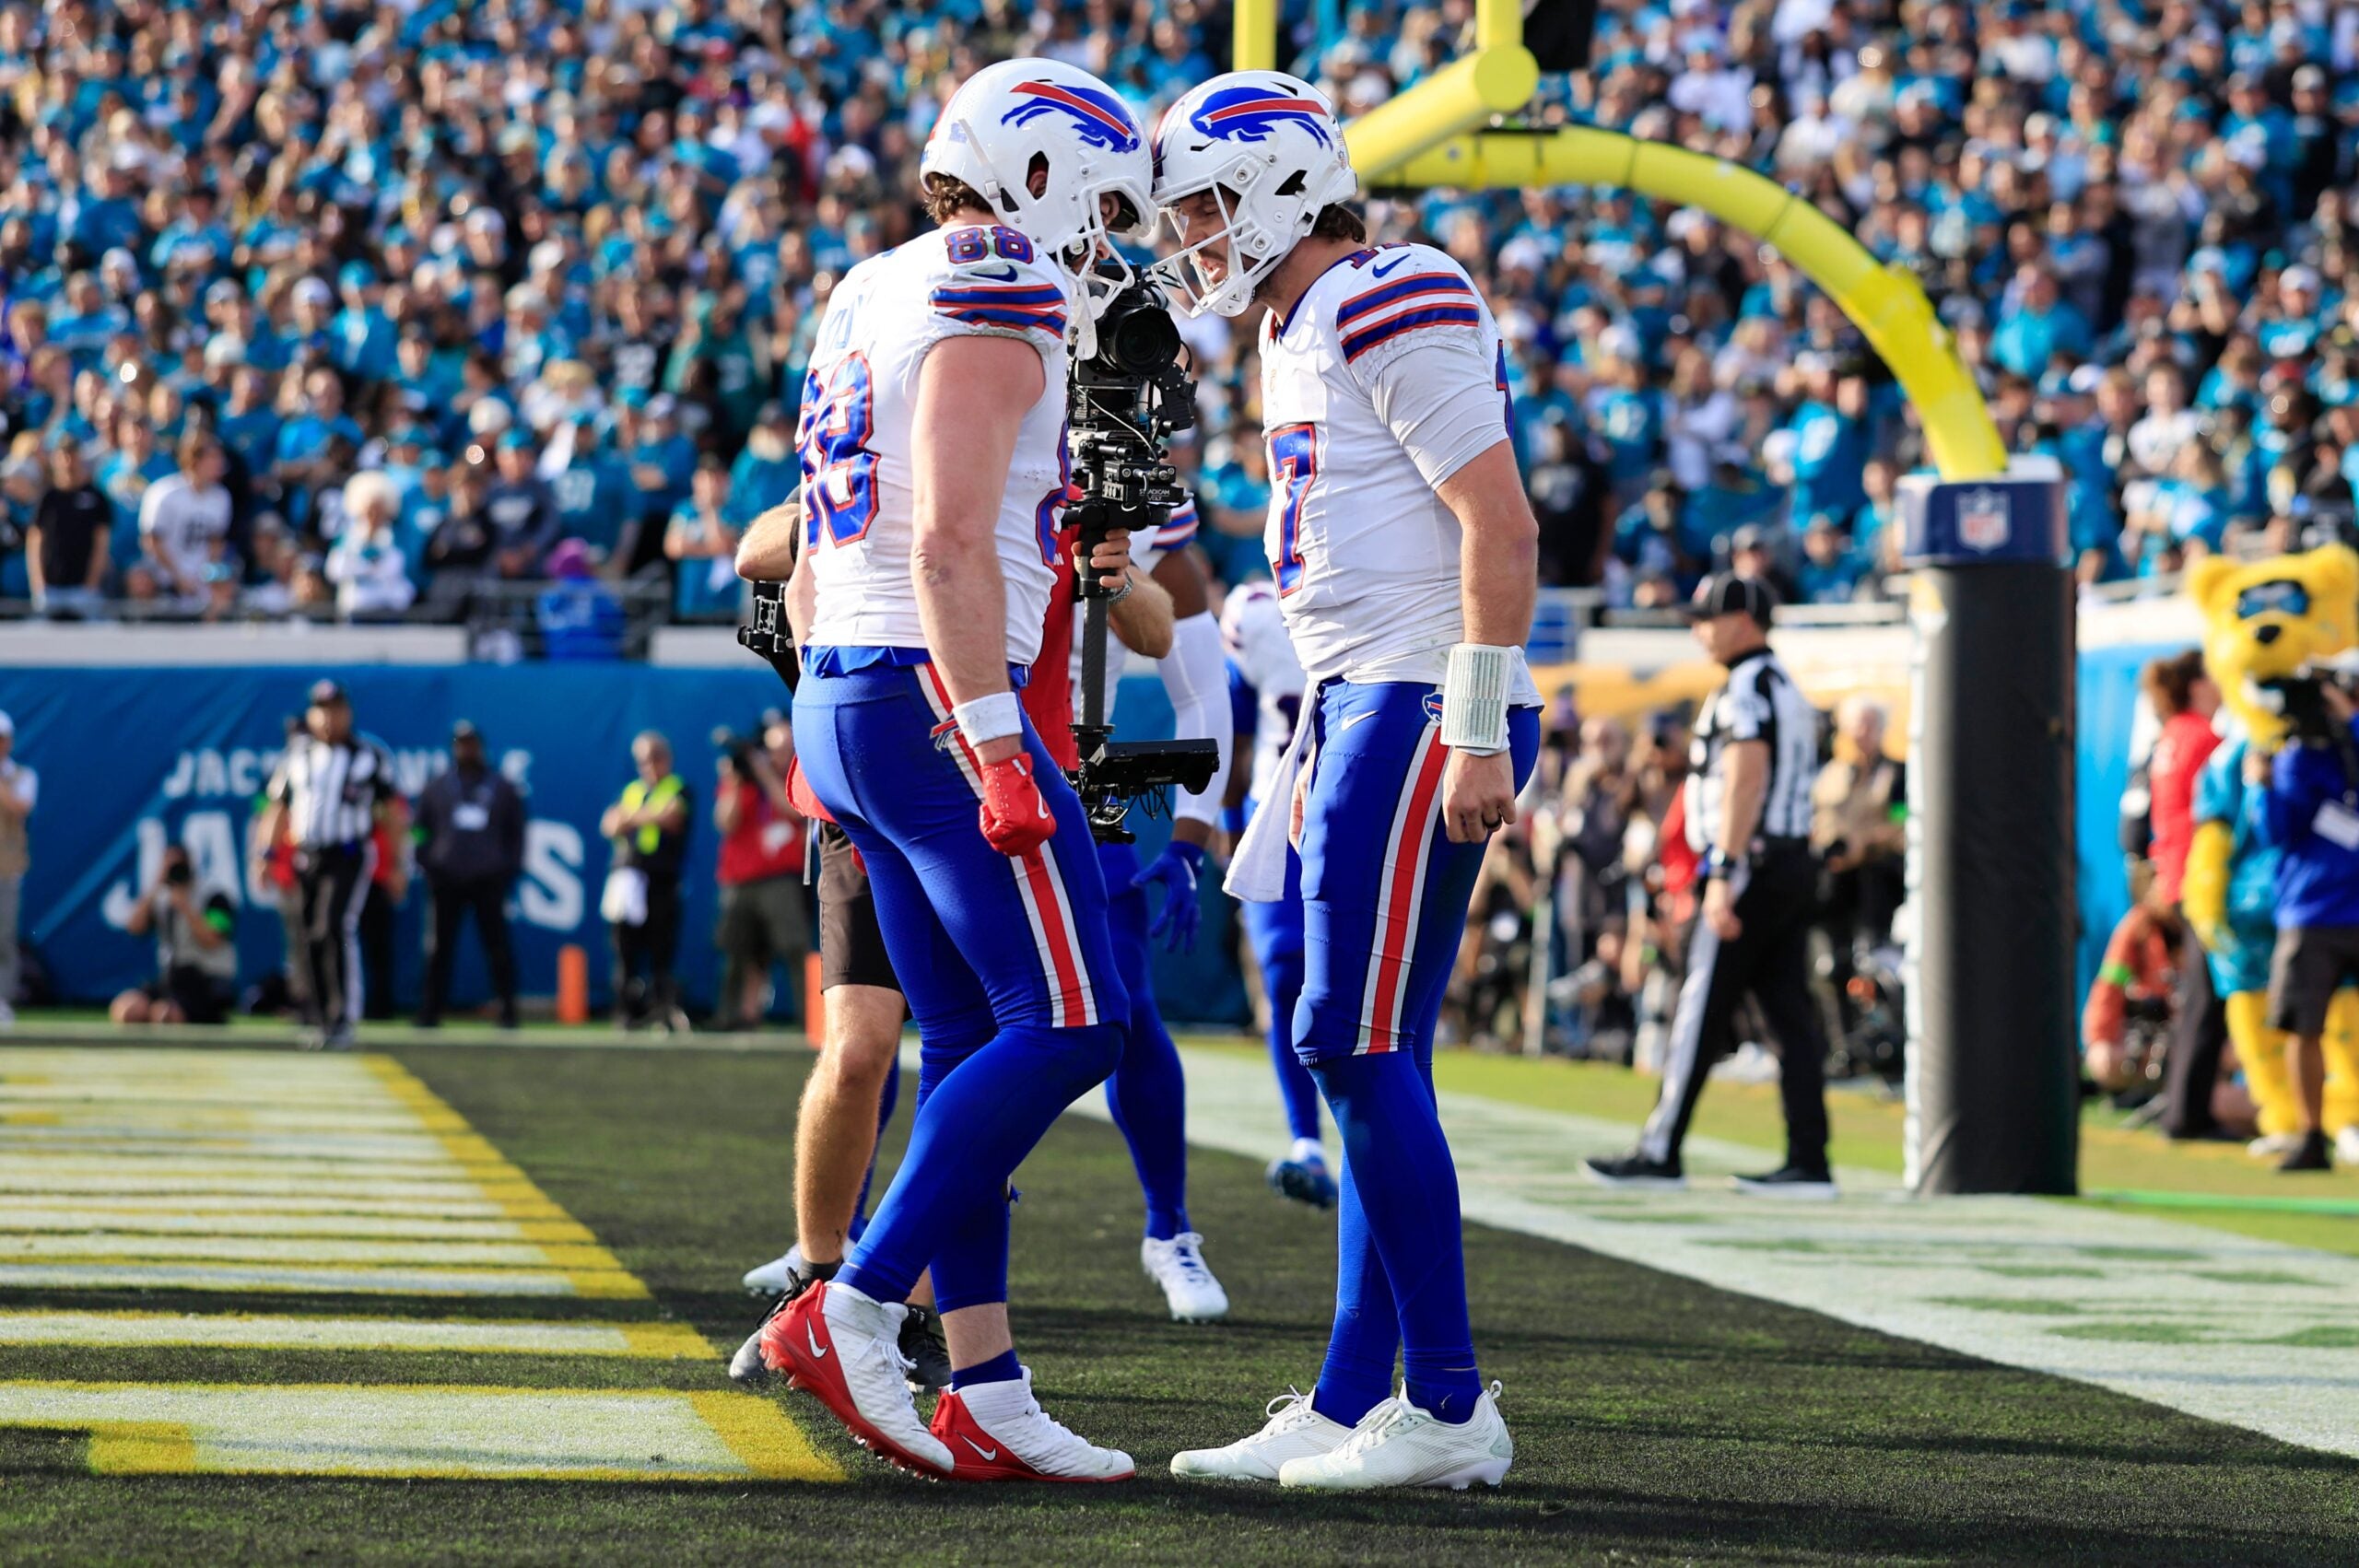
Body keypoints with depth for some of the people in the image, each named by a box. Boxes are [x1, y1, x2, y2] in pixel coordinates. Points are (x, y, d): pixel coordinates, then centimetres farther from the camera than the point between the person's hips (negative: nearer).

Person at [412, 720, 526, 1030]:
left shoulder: (502, 788, 10)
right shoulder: (437, 787, 11)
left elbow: (517, 831, 12)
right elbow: (421, 828, 13)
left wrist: (511, 870, 3)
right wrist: (427, 865, 1)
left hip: (489, 880, -1)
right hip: (447, 880, 1)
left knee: (497, 944, -2)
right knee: (440, 948, 0)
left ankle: (507, 1011, 4)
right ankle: (430, 1012, 4)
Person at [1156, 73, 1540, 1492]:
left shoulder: (1394, 312, -12)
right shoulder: (1301, 335, 20)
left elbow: (1501, 526, -17)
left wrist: (1479, 734, -20)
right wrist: (1324, 750, 24)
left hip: (1425, 716, -10)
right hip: (1356, 709, 10)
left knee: (1360, 1050, -11)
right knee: (1375, 1066, 8)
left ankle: (1449, 1410, -8)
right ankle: (1350, 1407, 10)